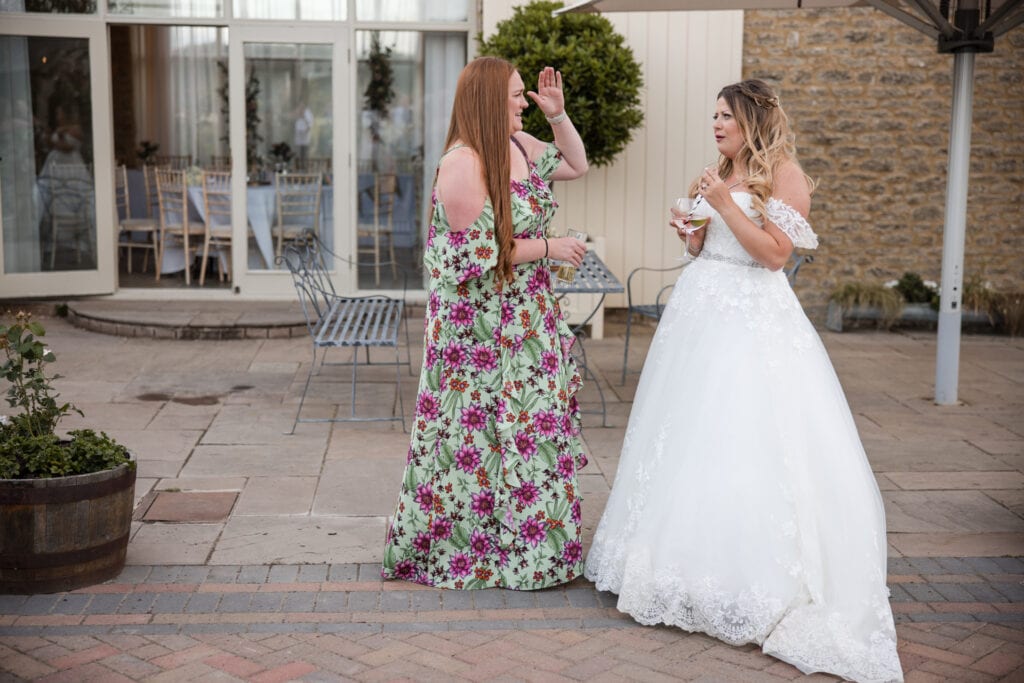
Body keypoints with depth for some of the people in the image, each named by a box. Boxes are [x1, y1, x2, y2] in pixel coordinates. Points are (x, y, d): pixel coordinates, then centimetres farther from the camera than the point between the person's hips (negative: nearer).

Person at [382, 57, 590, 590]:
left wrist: (558, 114, 7)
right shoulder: (462, 164, -21)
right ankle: (467, 547, 17)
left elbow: (575, 165, 21)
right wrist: (549, 247, -15)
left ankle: (517, 539, 27)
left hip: (526, 321, 9)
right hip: (479, 328, -9)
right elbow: (481, 253, -22)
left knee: (530, 423, 14)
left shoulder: (519, 146, 6)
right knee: (478, 432, 2)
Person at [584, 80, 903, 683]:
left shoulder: (783, 174, -6)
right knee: (690, 435, 8)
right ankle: (694, 556, 19)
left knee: (744, 443, -8)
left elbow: (776, 253, -15)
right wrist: (689, 228, 1)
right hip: (701, 312, 8)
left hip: (751, 322, -7)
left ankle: (754, 580, 1)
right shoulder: (720, 174, 15)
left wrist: (726, 205, -16)